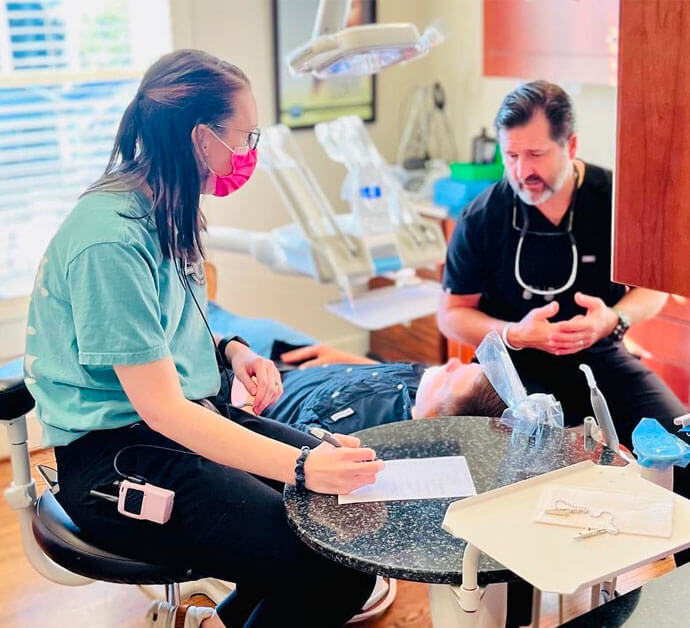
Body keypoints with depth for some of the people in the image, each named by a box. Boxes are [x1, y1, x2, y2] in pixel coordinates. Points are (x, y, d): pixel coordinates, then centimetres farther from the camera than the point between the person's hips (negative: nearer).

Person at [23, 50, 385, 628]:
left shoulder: (164, 212, 7)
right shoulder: (110, 240, -23)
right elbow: (160, 407, -25)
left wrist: (233, 350, 1)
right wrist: (301, 467, -31)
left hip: (190, 420, 10)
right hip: (115, 459, -10)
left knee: (353, 482, 2)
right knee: (338, 573, -20)